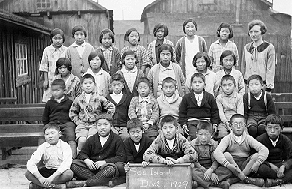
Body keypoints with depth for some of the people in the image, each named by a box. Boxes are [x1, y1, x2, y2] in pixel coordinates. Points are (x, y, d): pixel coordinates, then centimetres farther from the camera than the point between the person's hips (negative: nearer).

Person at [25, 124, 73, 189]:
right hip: (46, 171, 3)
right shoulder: (42, 147, -2)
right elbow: (31, 163, -13)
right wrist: (40, 178, -29)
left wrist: (52, 177, -35)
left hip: (60, 172, -3)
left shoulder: (65, 146, -9)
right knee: (28, 173, -20)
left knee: (69, 173, -35)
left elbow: (66, 163, -24)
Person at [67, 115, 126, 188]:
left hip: (107, 166, -4)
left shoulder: (117, 139, 2)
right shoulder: (92, 139, 14)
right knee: (74, 164, -19)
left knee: (112, 168, -38)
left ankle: (84, 183, -29)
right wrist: (86, 160, -10)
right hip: (92, 166, 4)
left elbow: (121, 157, -6)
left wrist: (105, 162, -16)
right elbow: (82, 153, 14)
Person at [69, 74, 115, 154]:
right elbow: (72, 112, 17)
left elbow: (111, 107, 3)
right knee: (82, 140, -24)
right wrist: (77, 121, 4)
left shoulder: (99, 98, 1)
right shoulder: (78, 99, 7)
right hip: (82, 125, 2)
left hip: (95, 125, -1)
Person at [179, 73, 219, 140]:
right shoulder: (186, 98, 7)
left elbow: (215, 111, 13)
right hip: (192, 122, 0)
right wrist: (184, 124, 0)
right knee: (194, 137, -20)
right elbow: (182, 112, 9)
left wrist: (215, 124, 5)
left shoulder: (210, 97, 9)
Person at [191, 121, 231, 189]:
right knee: (192, 172, -36)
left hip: (211, 169, 2)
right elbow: (195, 162, -12)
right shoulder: (193, 144, -5)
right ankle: (219, 183, -31)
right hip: (200, 169, -2)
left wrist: (210, 170, -29)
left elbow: (215, 161, -7)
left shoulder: (214, 144, 1)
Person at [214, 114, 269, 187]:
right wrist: (227, 164, -38)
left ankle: (234, 179, -24)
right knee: (226, 155, -27)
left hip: (246, 167, 2)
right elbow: (217, 152, -21)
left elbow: (264, 150, -13)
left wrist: (257, 163, -30)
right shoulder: (227, 139, -3)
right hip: (232, 168, -1)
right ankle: (246, 179, -25)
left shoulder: (249, 139, 2)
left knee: (256, 156, -21)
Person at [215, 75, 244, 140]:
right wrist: (226, 122, -17)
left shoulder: (239, 97, 8)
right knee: (222, 134, -27)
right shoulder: (219, 98, 9)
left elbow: (240, 112, 0)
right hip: (224, 122, 0)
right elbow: (220, 112, -1)